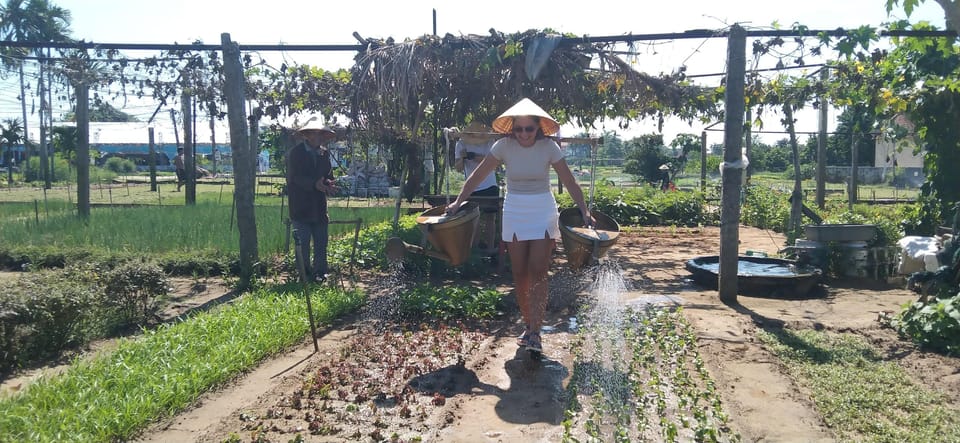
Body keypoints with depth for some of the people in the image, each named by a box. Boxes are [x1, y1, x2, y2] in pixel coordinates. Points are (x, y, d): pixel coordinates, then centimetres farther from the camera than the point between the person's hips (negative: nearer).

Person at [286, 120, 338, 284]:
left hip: (319, 207, 5)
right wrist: (314, 184, -29)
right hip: (300, 207, -5)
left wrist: (329, 184, -13)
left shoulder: (324, 154, 11)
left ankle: (320, 273, 16)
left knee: (321, 244, 7)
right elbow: (295, 177, -14)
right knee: (302, 243, -2)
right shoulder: (295, 153, -5)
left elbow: (328, 175, 12)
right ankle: (305, 275, 9)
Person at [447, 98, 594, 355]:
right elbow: (477, 176, -4)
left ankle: (534, 333, -9)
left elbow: (570, 183, -7)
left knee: (537, 272, -10)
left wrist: (585, 211, -14)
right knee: (520, 274, 4)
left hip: (543, 212, -1)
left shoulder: (549, 147, -9)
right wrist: (458, 202, -9)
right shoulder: (504, 146, -7)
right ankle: (528, 324, 20)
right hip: (514, 211, 2)